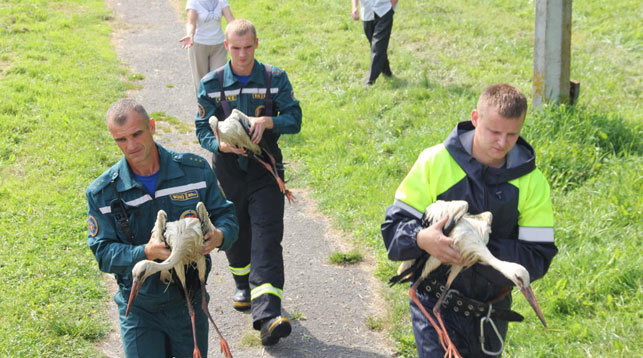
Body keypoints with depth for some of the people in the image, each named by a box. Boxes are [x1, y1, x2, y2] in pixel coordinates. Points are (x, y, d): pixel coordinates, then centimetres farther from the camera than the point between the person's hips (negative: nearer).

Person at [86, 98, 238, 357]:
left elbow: (225, 214, 0)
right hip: (139, 307, -1)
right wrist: (146, 253, -30)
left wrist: (220, 236, -24)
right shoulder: (102, 193, -8)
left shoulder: (195, 169, -6)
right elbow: (103, 253, -11)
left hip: (188, 300, 1)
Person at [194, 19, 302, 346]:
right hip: (228, 169, 2)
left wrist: (267, 121, -27)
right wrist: (221, 144, -25)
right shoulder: (211, 84, -1)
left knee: (267, 238, -12)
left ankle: (268, 316, -21)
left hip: (265, 170, -2)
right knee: (234, 234, 14)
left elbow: (294, 119, -7)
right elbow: (203, 129, -3)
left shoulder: (275, 78, -3)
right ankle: (243, 286, 45)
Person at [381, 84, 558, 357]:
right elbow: (393, 226, -8)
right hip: (436, 302, -2)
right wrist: (421, 239, -31)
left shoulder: (531, 181, -7)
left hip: (491, 310, 3)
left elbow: (538, 258, -11)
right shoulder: (435, 161, -10)